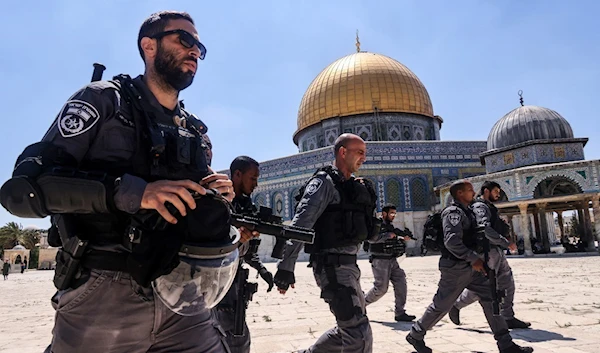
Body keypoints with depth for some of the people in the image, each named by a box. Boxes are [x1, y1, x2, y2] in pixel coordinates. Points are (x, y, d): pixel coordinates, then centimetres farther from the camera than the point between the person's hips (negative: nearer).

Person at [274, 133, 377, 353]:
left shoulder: (354, 186, 17)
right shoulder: (324, 182, -10)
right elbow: (300, 225, -20)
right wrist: (286, 267, -24)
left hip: (348, 263, 10)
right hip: (332, 265, -10)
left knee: (349, 329, 19)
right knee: (359, 333, -9)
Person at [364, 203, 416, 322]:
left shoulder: (390, 227, 17)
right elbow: (371, 238, -27)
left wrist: (403, 239, 6)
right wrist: (388, 235, -24)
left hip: (392, 261, 8)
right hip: (380, 261, -8)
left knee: (401, 282, -1)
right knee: (381, 288, -5)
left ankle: (399, 313, 5)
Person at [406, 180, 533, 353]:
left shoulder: (466, 211, 14)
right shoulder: (453, 212, -16)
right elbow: (452, 241, -28)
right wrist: (473, 258, -26)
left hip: (470, 267, 9)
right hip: (456, 268, -9)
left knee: (490, 298, 3)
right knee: (441, 305, 2)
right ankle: (415, 335, 19)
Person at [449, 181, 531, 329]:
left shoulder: (489, 207, 20)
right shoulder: (480, 207, -12)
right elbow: (486, 230, -26)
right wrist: (507, 243, -23)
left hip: (496, 251, 10)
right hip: (488, 251, -10)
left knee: (507, 283, 7)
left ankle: (507, 317, 11)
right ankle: (456, 305, 10)